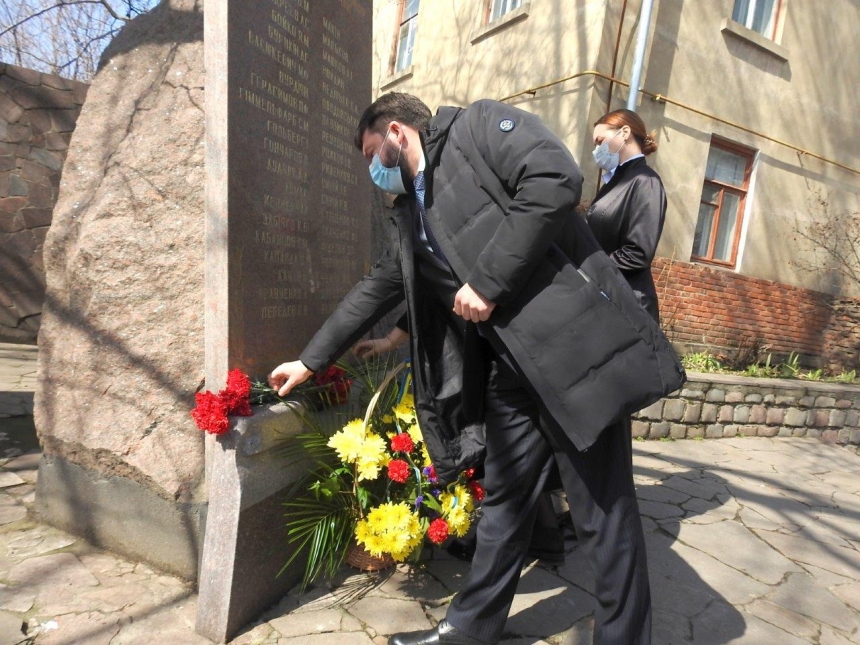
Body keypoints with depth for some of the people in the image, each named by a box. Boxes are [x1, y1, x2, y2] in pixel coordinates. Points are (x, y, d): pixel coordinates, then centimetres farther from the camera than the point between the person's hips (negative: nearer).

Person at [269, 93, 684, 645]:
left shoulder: (477, 127, 1)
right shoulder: (413, 212, 21)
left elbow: (557, 177, -15)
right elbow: (375, 289, 25)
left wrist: (488, 280, -15)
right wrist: (310, 360, 29)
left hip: (575, 343, -7)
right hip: (510, 368, 8)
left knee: (604, 512, 5)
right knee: (504, 504, 18)